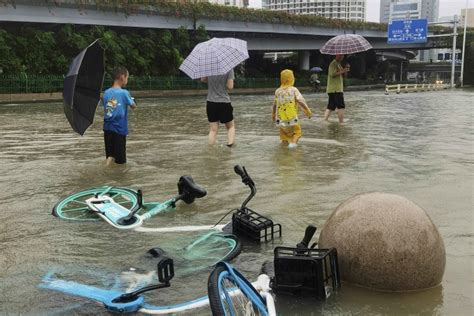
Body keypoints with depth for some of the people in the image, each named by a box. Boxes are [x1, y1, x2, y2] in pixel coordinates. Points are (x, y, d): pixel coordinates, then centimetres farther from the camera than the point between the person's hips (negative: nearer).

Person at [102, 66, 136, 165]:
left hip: (107, 128, 5)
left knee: (110, 156, 16)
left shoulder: (106, 92, 2)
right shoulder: (124, 93, -11)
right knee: (120, 159, 3)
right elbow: (133, 106, 3)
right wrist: (132, 100, 23)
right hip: (119, 129, -5)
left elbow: (105, 108, 9)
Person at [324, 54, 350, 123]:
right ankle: (341, 122, -11)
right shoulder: (333, 64, -10)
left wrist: (346, 70, 6)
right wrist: (343, 71, -19)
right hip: (335, 89, -10)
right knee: (341, 106, -10)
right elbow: (332, 74, -22)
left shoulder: (338, 64, 21)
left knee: (330, 107, 7)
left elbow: (343, 74, 25)